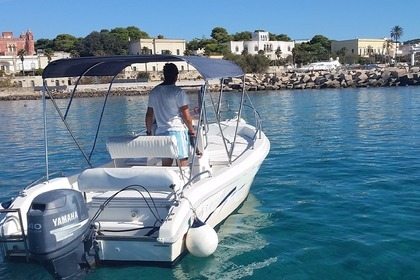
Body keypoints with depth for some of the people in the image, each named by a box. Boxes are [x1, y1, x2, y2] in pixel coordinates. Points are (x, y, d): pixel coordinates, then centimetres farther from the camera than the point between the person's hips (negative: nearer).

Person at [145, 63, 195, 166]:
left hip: (160, 132, 6)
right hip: (178, 131, -6)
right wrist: (192, 131, 3)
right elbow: (187, 117, -11)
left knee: (165, 164, 10)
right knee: (183, 162, -1)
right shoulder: (178, 92, -8)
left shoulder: (154, 92, 10)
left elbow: (149, 115, 14)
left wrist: (149, 132, 24)